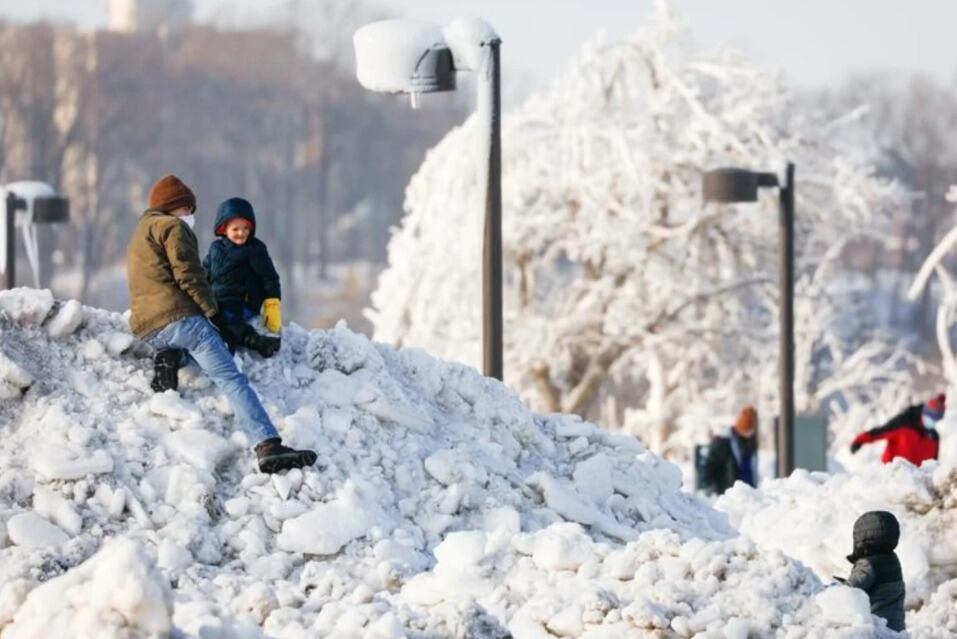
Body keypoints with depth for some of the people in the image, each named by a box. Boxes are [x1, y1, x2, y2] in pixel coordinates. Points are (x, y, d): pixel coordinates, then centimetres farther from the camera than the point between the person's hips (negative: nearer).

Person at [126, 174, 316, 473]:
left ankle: (169, 360, 9)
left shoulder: (139, 235, 32)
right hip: (179, 318, -8)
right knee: (232, 379, -17)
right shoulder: (172, 227, 3)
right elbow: (188, 276, -7)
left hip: (146, 329, 8)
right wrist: (214, 313, -4)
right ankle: (268, 445, -31)